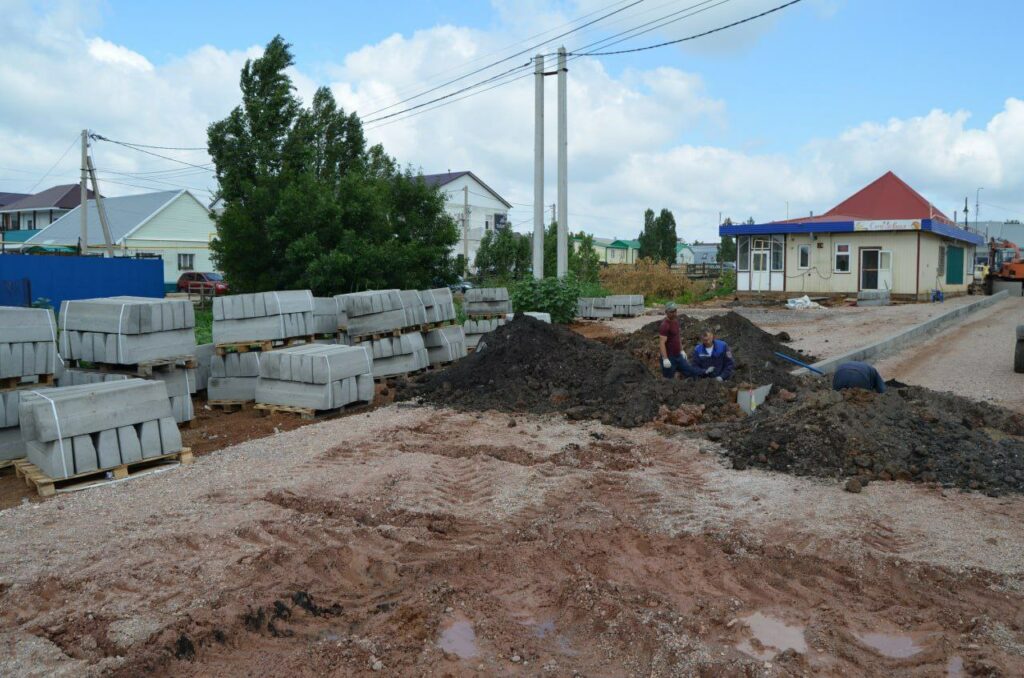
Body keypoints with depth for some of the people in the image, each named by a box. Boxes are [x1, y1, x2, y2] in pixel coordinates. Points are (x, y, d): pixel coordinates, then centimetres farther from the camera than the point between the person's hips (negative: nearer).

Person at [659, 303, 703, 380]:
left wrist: (681, 350, 21)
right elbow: (662, 343, -26)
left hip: (678, 356, 8)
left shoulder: (676, 320, 9)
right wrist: (665, 359, -31)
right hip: (669, 358, -8)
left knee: (691, 372, 12)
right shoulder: (665, 325, -20)